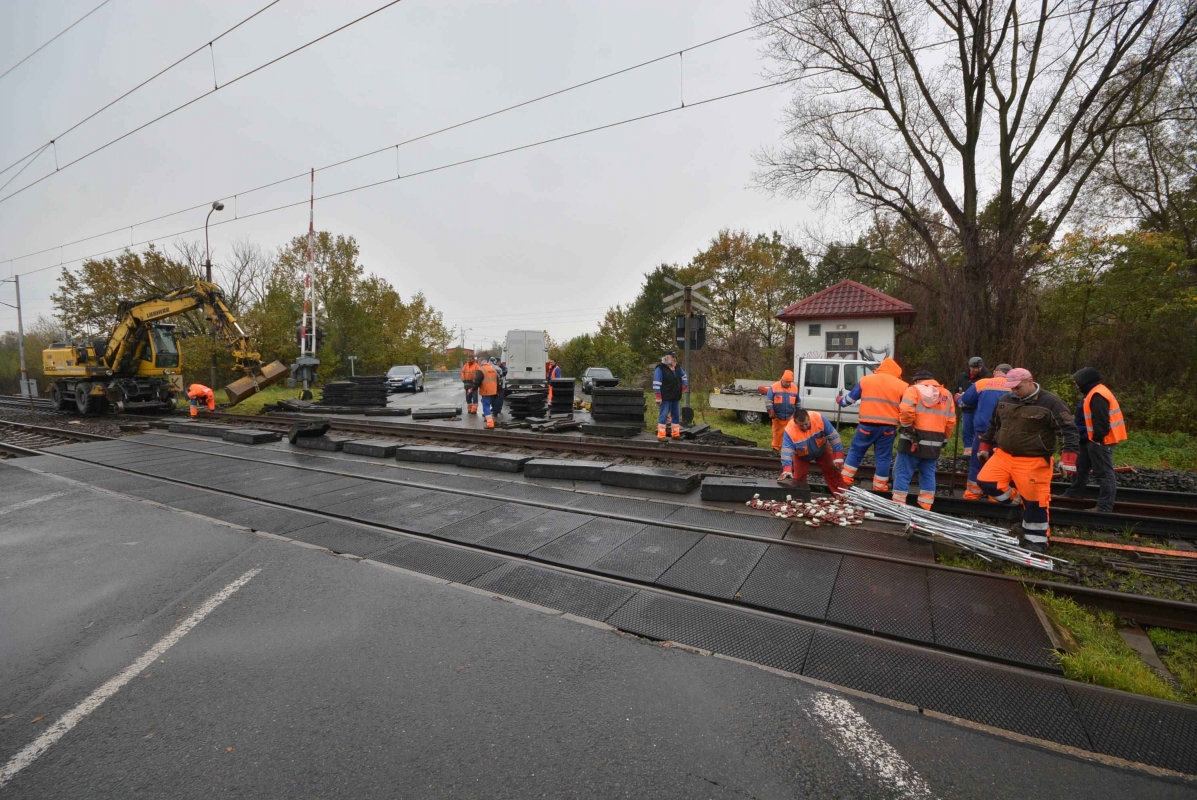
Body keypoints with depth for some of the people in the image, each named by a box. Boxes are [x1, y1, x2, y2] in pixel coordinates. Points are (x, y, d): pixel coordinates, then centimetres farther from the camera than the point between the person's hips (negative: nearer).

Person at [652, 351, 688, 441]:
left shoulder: (678, 367, 13)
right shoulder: (661, 368, -10)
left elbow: (684, 377, 29)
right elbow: (656, 384, -14)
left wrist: (683, 387, 16)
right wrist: (658, 397, -18)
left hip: (676, 397, 8)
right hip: (666, 398, -7)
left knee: (676, 416, 11)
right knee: (663, 416, -6)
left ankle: (675, 434, 20)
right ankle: (660, 436, -3)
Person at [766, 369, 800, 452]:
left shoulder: (795, 388, 3)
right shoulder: (774, 387, -8)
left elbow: (798, 402, 13)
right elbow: (769, 401, -7)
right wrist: (771, 413, -13)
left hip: (790, 416, 2)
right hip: (777, 416, -2)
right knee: (777, 432, 7)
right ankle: (776, 448, 17)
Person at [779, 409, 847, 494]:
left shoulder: (819, 418, -34)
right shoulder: (790, 430, -37)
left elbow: (833, 437, -24)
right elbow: (787, 451, -41)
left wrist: (838, 457, -25)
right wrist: (787, 470, -54)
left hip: (822, 451, 2)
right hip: (802, 456, -1)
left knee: (833, 474, 8)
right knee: (798, 478, -3)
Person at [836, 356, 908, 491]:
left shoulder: (866, 380, 6)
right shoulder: (902, 386, 4)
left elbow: (850, 398, 14)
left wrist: (840, 401, 33)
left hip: (867, 425, 0)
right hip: (888, 427, 0)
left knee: (856, 451, 14)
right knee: (883, 457, 9)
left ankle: (845, 480, 15)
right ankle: (879, 487, 14)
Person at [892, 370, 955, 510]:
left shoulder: (914, 389, -1)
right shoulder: (946, 394, 16)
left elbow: (906, 411, -19)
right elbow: (951, 421, 14)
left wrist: (907, 427, -5)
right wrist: (943, 439, 22)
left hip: (913, 441, -5)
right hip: (934, 444, 6)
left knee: (902, 473, 0)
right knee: (928, 475, 14)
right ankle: (924, 508, 15)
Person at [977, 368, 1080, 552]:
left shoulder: (1050, 403, -11)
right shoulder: (1005, 401, 7)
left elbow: (1068, 429, -13)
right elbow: (993, 425, 21)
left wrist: (1068, 457, -22)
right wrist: (985, 446, 23)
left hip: (1033, 461, -5)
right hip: (1003, 455, 6)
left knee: (1034, 500, 0)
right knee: (985, 481, -3)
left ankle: (1038, 540, 15)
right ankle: (1017, 500, 21)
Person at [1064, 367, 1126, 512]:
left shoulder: (1097, 395, -20)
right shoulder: (1093, 394, 14)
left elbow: (1101, 421, -25)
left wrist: (1097, 438, -21)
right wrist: (1089, 437, 20)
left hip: (1100, 441, -11)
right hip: (1091, 439, 11)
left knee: (1104, 473, -5)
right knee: (1081, 467, 22)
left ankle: (1105, 507, -2)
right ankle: (1074, 493, 36)